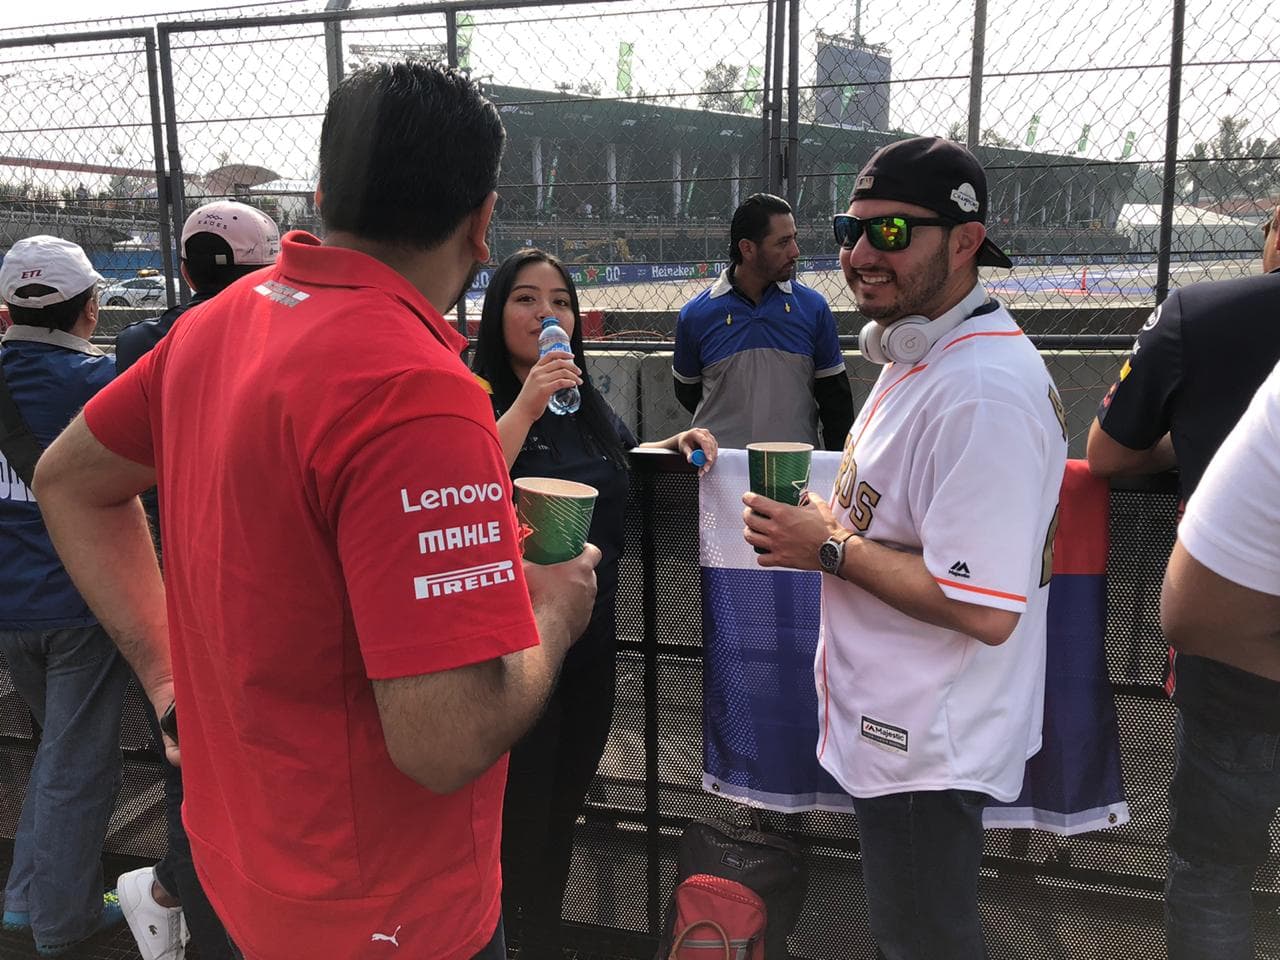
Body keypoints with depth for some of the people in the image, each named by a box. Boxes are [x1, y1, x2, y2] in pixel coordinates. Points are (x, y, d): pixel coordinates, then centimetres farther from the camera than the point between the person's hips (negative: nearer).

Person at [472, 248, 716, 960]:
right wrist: (527, 406, -34)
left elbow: (618, 462, 26)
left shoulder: (588, 401, 9)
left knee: (564, 808, 21)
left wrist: (676, 444, 8)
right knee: (519, 819, 5)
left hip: (593, 641, 7)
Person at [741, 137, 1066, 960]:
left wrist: (828, 548, -22)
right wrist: (834, 518, 6)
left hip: (929, 748, -10)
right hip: (901, 727, 10)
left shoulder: (984, 390, -27)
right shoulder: (918, 351, 7)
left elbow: (984, 609, -30)